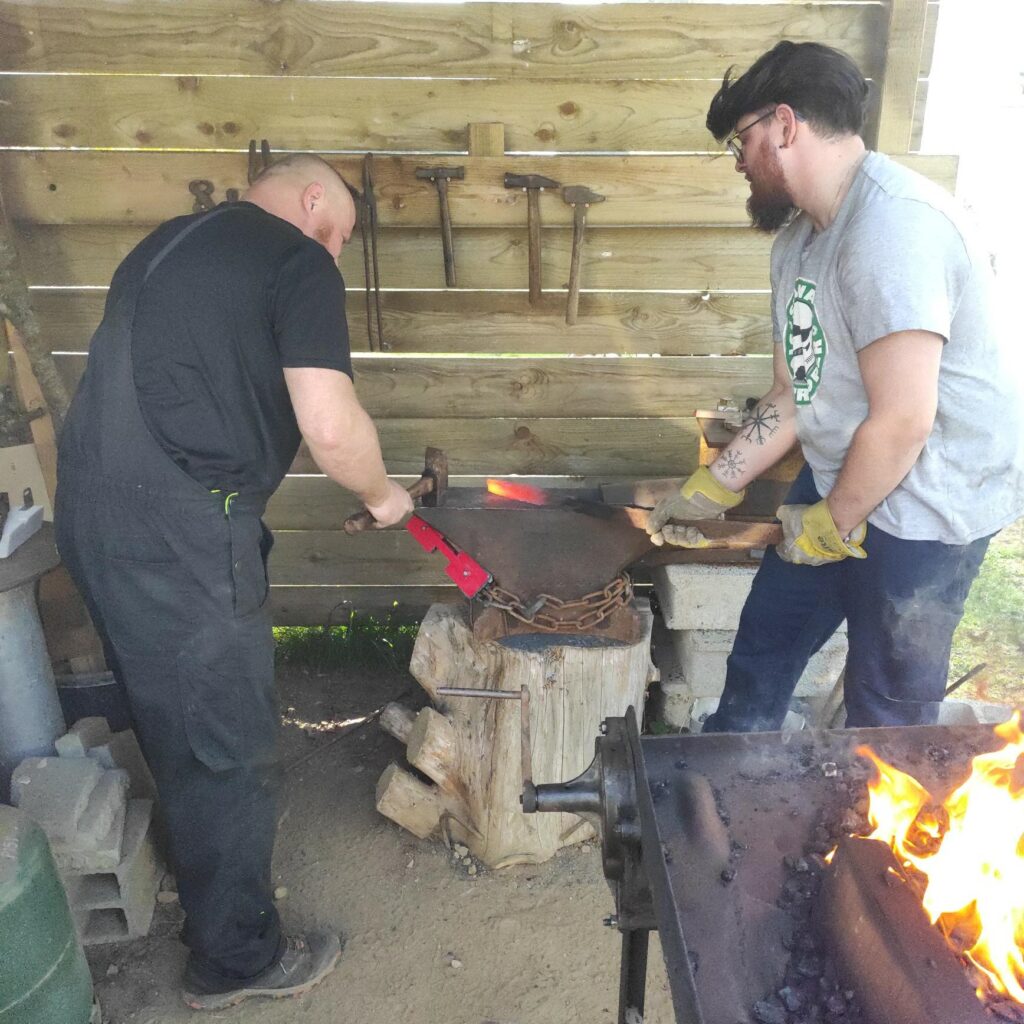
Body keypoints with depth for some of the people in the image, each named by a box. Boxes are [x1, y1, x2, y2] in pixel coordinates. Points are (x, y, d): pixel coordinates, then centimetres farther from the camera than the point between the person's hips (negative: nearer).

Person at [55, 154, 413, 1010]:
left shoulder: (168, 243, 20)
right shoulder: (300, 264, -7)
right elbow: (331, 426, -18)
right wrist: (382, 495, 0)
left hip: (94, 511, 9)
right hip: (176, 535, -9)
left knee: (175, 729, 25)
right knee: (229, 750, 7)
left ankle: (206, 885, 48)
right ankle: (238, 960, 27)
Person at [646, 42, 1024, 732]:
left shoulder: (891, 227, -24)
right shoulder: (798, 240, 7)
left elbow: (903, 420, -26)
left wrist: (833, 522, -12)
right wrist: (715, 487, 6)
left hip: (928, 500, -9)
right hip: (841, 480, 9)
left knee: (888, 703, 7)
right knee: (766, 637, 18)